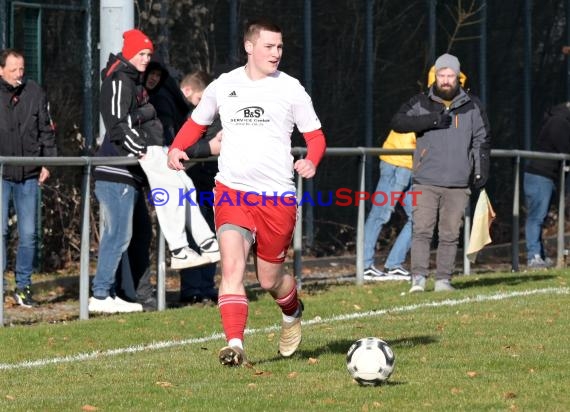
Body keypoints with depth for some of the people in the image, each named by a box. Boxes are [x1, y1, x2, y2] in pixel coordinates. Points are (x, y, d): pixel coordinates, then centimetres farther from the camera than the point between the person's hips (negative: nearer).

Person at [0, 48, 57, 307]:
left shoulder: (35, 93, 5)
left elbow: (47, 130, 12)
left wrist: (47, 162, 7)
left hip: (28, 175, 2)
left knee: (28, 233, 3)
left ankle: (23, 286, 12)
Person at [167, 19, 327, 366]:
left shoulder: (291, 89, 1)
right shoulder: (223, 86, 6)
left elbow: (315, 135, 6)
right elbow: (197, 123, 21)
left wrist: (311, 161, -16)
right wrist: (176, 149, 1)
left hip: (277, 197, -1)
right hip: (232, 191, 1)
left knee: (270, 279, 10)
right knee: (232, 265, -20)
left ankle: (292, 313, 45)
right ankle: (235, 345, -24)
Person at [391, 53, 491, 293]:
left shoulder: (472, 106, 10)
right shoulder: (421, 103, 7)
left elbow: (482, 140, 13)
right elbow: (398, 122, -6)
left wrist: (481, 171, 3)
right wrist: (430, 120, -17)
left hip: (458, 183, 1)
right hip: (426, 182, -1)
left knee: (450, 234, 2)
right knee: (422, 230, -10)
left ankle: (443, 279, 6)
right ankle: (418, 277, -13)